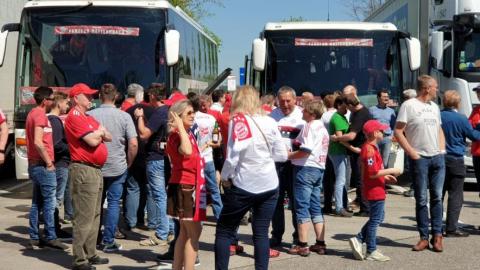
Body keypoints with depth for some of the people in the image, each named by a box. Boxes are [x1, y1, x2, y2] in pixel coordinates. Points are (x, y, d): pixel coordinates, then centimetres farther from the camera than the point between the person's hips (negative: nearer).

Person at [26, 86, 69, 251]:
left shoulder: (33, 113, 16)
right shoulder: (40, 115, -14)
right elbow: (38, 142, -23)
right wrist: (49, 163, -16)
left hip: (34, 164, 10)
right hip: (43, 165, -10)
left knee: (37, 203, 11)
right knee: (49, 203, -5)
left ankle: (34, 238, 14)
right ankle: (51, 238, -2)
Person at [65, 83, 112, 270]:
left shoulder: (89, 118, 19)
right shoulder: (75, 116, -10)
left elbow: (108, 137, 17)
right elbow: (92, 140, -20)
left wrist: (98, 133, -4)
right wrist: (100, 132, 1)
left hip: (96, 170, 10)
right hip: (84, 170, -10)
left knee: (95, 216, 15)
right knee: (84, 217, -9)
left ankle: (90, 254, 23)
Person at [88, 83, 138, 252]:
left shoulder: (90, 115, -5)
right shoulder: (124, 116, -8)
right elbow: (133, 144, -11)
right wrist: (128, 163, 3)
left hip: (95, 167, 2)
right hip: (118, 167, -2)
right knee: (114, 202, 5)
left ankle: (95, 238, 25)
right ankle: (108, 241, 5)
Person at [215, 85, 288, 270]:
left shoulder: (237, 121, -10)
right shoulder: (270, 122, 0)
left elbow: (233, 156, -16)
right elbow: (282, 155, 5)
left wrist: (224, 177, -1)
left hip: (244, 186, -3)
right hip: (269, 185, 4)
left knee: (224, 231, 8)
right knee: (261, 233, 9)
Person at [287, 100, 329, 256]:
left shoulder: (310, 126, -12)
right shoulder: (322, 128, 15)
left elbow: (306, 150, -20)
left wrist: (289, 155, -8)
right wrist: (298, 143, 15)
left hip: (306, 168, -9)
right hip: (319, 169, 9)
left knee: (302, 207, -4)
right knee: (316, 207, 12)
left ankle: (302, 245, -2)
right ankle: (320, 244, 13)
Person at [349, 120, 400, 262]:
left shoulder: (370, 147, 12)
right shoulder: (370, 149, -21)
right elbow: (373, 173, -26)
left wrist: (385, 177, 13)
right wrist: (390, 171, -17)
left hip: (377, 190, 10)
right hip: (375, 191, -10)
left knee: (378, 218, 19)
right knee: (375, 220, 0)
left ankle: (358, 240, 17)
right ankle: (371, 251, 10)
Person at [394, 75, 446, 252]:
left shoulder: (434, 107, 15)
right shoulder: (409, 105, -6)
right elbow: (398, 132, -9)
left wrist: (442, 148, 8)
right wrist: (411, 152, -13)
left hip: (438, 157, 6)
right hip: (419, 158, -5)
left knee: (437, 197, 5)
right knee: (421, 199, 0)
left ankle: (437, 235, 11)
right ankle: (424, 237, 6)